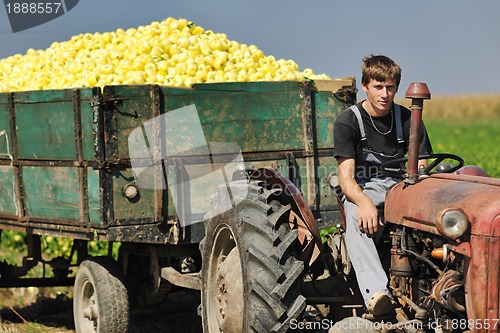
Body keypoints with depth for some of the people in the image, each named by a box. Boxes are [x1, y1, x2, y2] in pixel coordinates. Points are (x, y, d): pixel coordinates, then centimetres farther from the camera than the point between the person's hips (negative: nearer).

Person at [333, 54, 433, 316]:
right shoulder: (348, 121, -5)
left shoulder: (407, 119, 6)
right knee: (356, 220, -40)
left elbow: (422, 168, 4)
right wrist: (365, 203, -35)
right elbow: (346, 178, -13)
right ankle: (376, 292, -58)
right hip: (363, 189, -3)